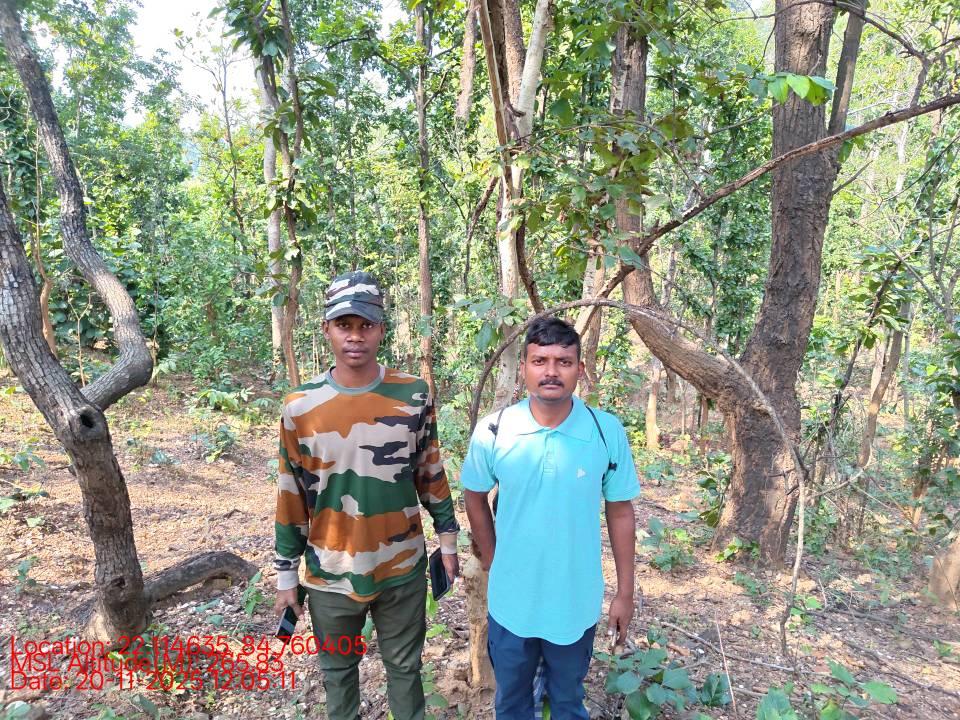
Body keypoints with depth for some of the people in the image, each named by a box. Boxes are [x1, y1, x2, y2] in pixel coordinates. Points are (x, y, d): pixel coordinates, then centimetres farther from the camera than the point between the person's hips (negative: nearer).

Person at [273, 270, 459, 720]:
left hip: (402, 569, 0)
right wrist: (286, 573, 2)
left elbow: (431, 473, 3)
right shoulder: (300, 407, -10)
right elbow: (291, 498, -2)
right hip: (329, 575, 0)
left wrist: (448, 539, 8)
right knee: (338, 671, 21)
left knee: (405, 667, 19)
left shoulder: (414, 396, -9)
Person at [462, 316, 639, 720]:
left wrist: (625, 592, -1)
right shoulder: (492, 431, -14)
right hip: (510, 601, 1)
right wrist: (491, 559, 5)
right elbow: (475, 498, 3)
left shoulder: (608, 432, -14)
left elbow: (620, 512, -4)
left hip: (577, 603, 0)